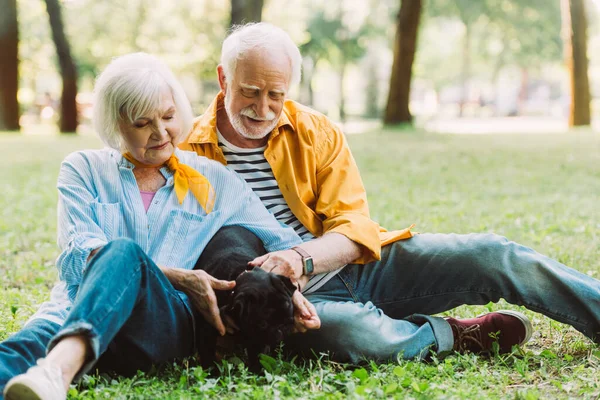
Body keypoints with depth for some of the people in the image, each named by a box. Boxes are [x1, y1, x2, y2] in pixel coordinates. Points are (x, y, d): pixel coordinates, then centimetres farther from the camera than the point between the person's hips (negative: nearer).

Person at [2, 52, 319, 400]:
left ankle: (56, 370, -62)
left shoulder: (214, 182, 20)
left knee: (124, 252, -35)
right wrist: (178, 277, -9)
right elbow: (80, 254, 3)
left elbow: (281, 242, 20)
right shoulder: (83, 170, 17)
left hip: (173, 324, -1)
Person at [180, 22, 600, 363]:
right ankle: (457, 335, -11)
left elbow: (353, 228, -3)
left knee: (491, 256, -9)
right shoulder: (189, 151, -3)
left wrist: (302, 257, -25)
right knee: (352, 334, -38)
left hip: (358, 266, 4)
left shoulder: (318, 133, 4)